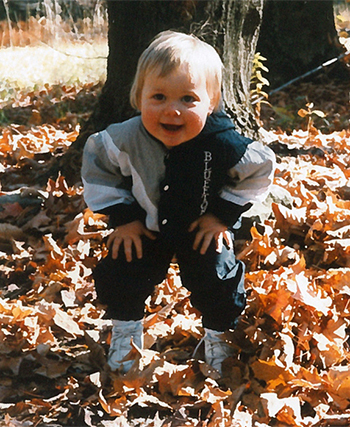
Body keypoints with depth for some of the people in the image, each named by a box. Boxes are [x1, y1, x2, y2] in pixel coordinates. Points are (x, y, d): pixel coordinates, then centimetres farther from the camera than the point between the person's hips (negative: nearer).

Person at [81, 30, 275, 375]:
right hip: (147, 225, 1)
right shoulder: (127, 139, -30)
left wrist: (223, 214, -15)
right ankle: (125, 328, 22)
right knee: (118, 271, -6)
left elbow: (261, 167, -14)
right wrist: (122, 216, -13)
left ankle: (219, 334, 23)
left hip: (204, 228, -1)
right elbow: (97, 165, -10)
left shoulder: (223, 145, -33)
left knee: (216, 279, -7)